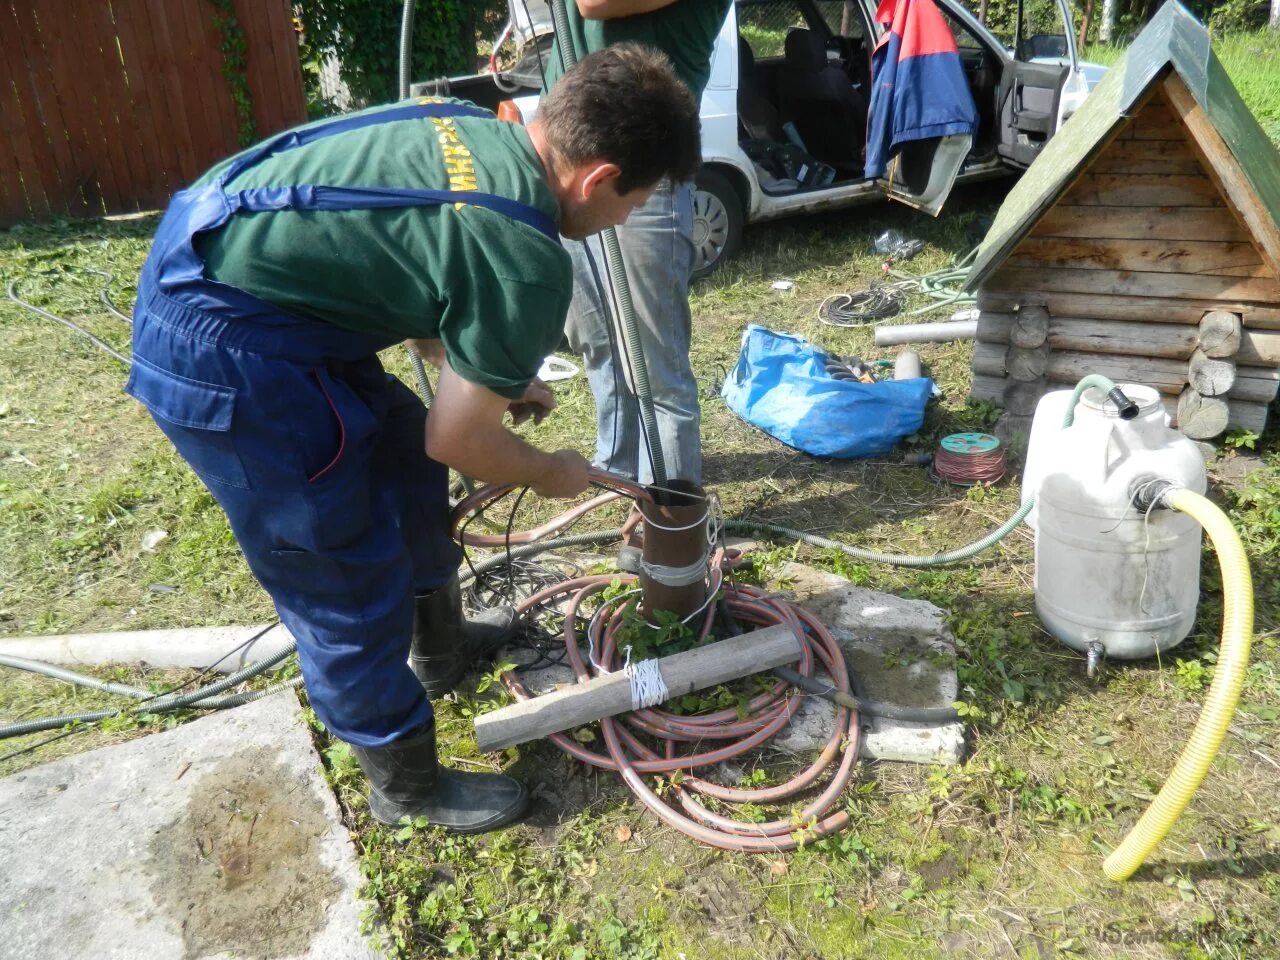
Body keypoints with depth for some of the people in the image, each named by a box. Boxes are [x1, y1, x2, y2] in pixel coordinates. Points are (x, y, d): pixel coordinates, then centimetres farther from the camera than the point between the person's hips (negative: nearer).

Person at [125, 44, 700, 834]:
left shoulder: (478, 130, 6)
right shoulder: (530, 265, -20)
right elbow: (458, 440, -10)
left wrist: (491, 375, 24)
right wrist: (551, 473, 9)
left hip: (217, 262, 10)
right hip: (220, 349, -10)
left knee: (402, 453, 24)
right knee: (351, 584, 3)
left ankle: (440, 647, 46)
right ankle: (408, 785, 26)